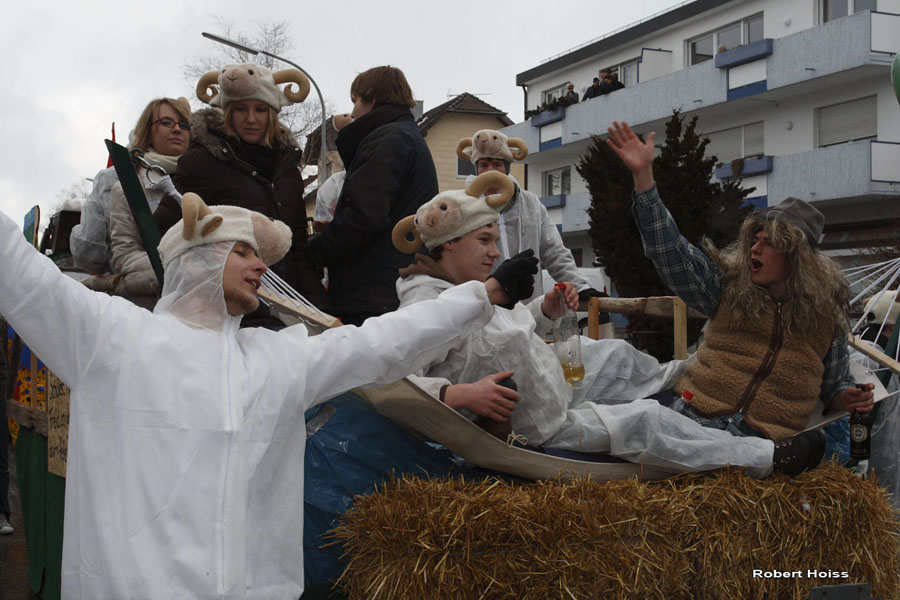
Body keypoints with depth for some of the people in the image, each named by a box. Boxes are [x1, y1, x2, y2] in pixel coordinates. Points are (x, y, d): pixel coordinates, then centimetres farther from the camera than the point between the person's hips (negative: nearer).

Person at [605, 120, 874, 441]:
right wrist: (643, 175, -2)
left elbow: (835, 383, 23)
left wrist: (849, 397, -1)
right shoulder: (728, 285, 11)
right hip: (696, 415, 1)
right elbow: (670, 251, 4)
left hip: (765, 438, -1)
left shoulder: (826, 314, 12)